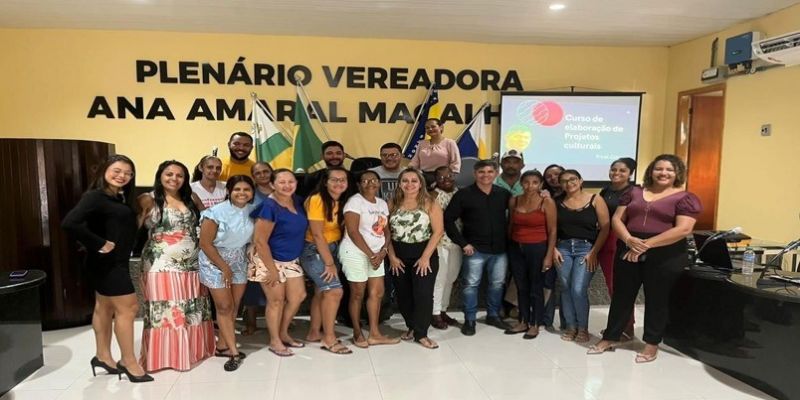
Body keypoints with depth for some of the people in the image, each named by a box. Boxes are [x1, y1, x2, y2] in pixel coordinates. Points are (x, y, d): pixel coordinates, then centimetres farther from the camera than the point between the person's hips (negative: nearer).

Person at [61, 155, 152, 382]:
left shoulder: (121, 198, 10)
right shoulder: (96, 196, -16)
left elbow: (124, 228, 8)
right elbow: (69, 223, -28)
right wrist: (99, 244, -23)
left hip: (116, 261, 9)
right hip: (107, 261, -9)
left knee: (105, 307, 17)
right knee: (128, 308, -5)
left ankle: (102, 356, 30)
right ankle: (129, 362, 7)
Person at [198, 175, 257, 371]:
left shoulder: (252, 210, -6)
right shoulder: (216, 212, -20)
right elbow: (205, 243, -18)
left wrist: (252, 259, -3)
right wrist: (224, 267, -15)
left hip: (239, 261, 5)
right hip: (215, 262, -5)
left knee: (234, 306, 9)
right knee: (224, 307, -2)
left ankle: (222, 345, 23)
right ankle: (234, 352, 4)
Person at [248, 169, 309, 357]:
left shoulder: (297, 201, -2)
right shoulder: (269, 206, -24)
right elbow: (260, 241, -24)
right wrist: (272, 269, -20)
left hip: (291, 260, 8)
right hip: (269, 259, -7)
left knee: (298, 296, 12)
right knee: (276, 300, 3)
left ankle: (283, 334, 32)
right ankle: (275, 341, 23)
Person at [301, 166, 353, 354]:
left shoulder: (341, 201, 4)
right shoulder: (317, 199, -18)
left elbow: (339, 228, 3)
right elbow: (317, 234, -20)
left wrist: (333, 258, -6)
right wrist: (329, 263, -18)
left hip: (331, 248, 7)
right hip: (314, 250, -7)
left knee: (322, 291, 13)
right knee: (335, 290, -14)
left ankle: (314, 332, 27)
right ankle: (329, 338, -2)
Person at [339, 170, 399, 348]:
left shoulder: (382, 203, 11)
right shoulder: (355, 201, -10)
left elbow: (386, 231, 11)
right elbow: (353, 232, -17)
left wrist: (382, 251, -7)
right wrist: (371, 255, -16)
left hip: (376, 254, 7)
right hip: (356, 253, -7)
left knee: (377, 292, 8)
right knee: (358, 294, 2)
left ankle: (374, 334, 18)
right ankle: (357, 333, 17)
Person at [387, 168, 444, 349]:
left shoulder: (429, 204, -5)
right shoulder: (392, 204, 3)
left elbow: (438, 231, -9)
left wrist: (425, 257, -14)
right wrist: (392, 256, -5)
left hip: (424, 255, -3)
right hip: (399, 256, 3)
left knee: (423, 294, -4)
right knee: (403, 295, 11)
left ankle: (421, 333, 11)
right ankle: (411, 327, 31)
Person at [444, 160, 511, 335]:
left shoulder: (504, 194, 4)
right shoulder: (464, 194, -5)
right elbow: (448, 219, -7)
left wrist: (507, 237, 1)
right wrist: (463, 243, -9)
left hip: (499, 249, 4)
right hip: (475, 249, -3)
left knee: (497, 283, 13)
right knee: (471, 284, 2)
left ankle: (493, 315, 32)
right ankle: (469, 320, 16)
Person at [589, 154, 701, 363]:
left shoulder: (685, 198, -3)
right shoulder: (634, 193, 10)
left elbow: (683, 229, -14)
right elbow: (617, 219, 6)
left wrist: (646, 244, -18)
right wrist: (629, 240, -15)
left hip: (665, 255, -3)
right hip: (628, 251, 4)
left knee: (657, 299, 8)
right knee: (622, 295, 11)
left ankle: (652, 344, 24)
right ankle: (610, 337, 24)